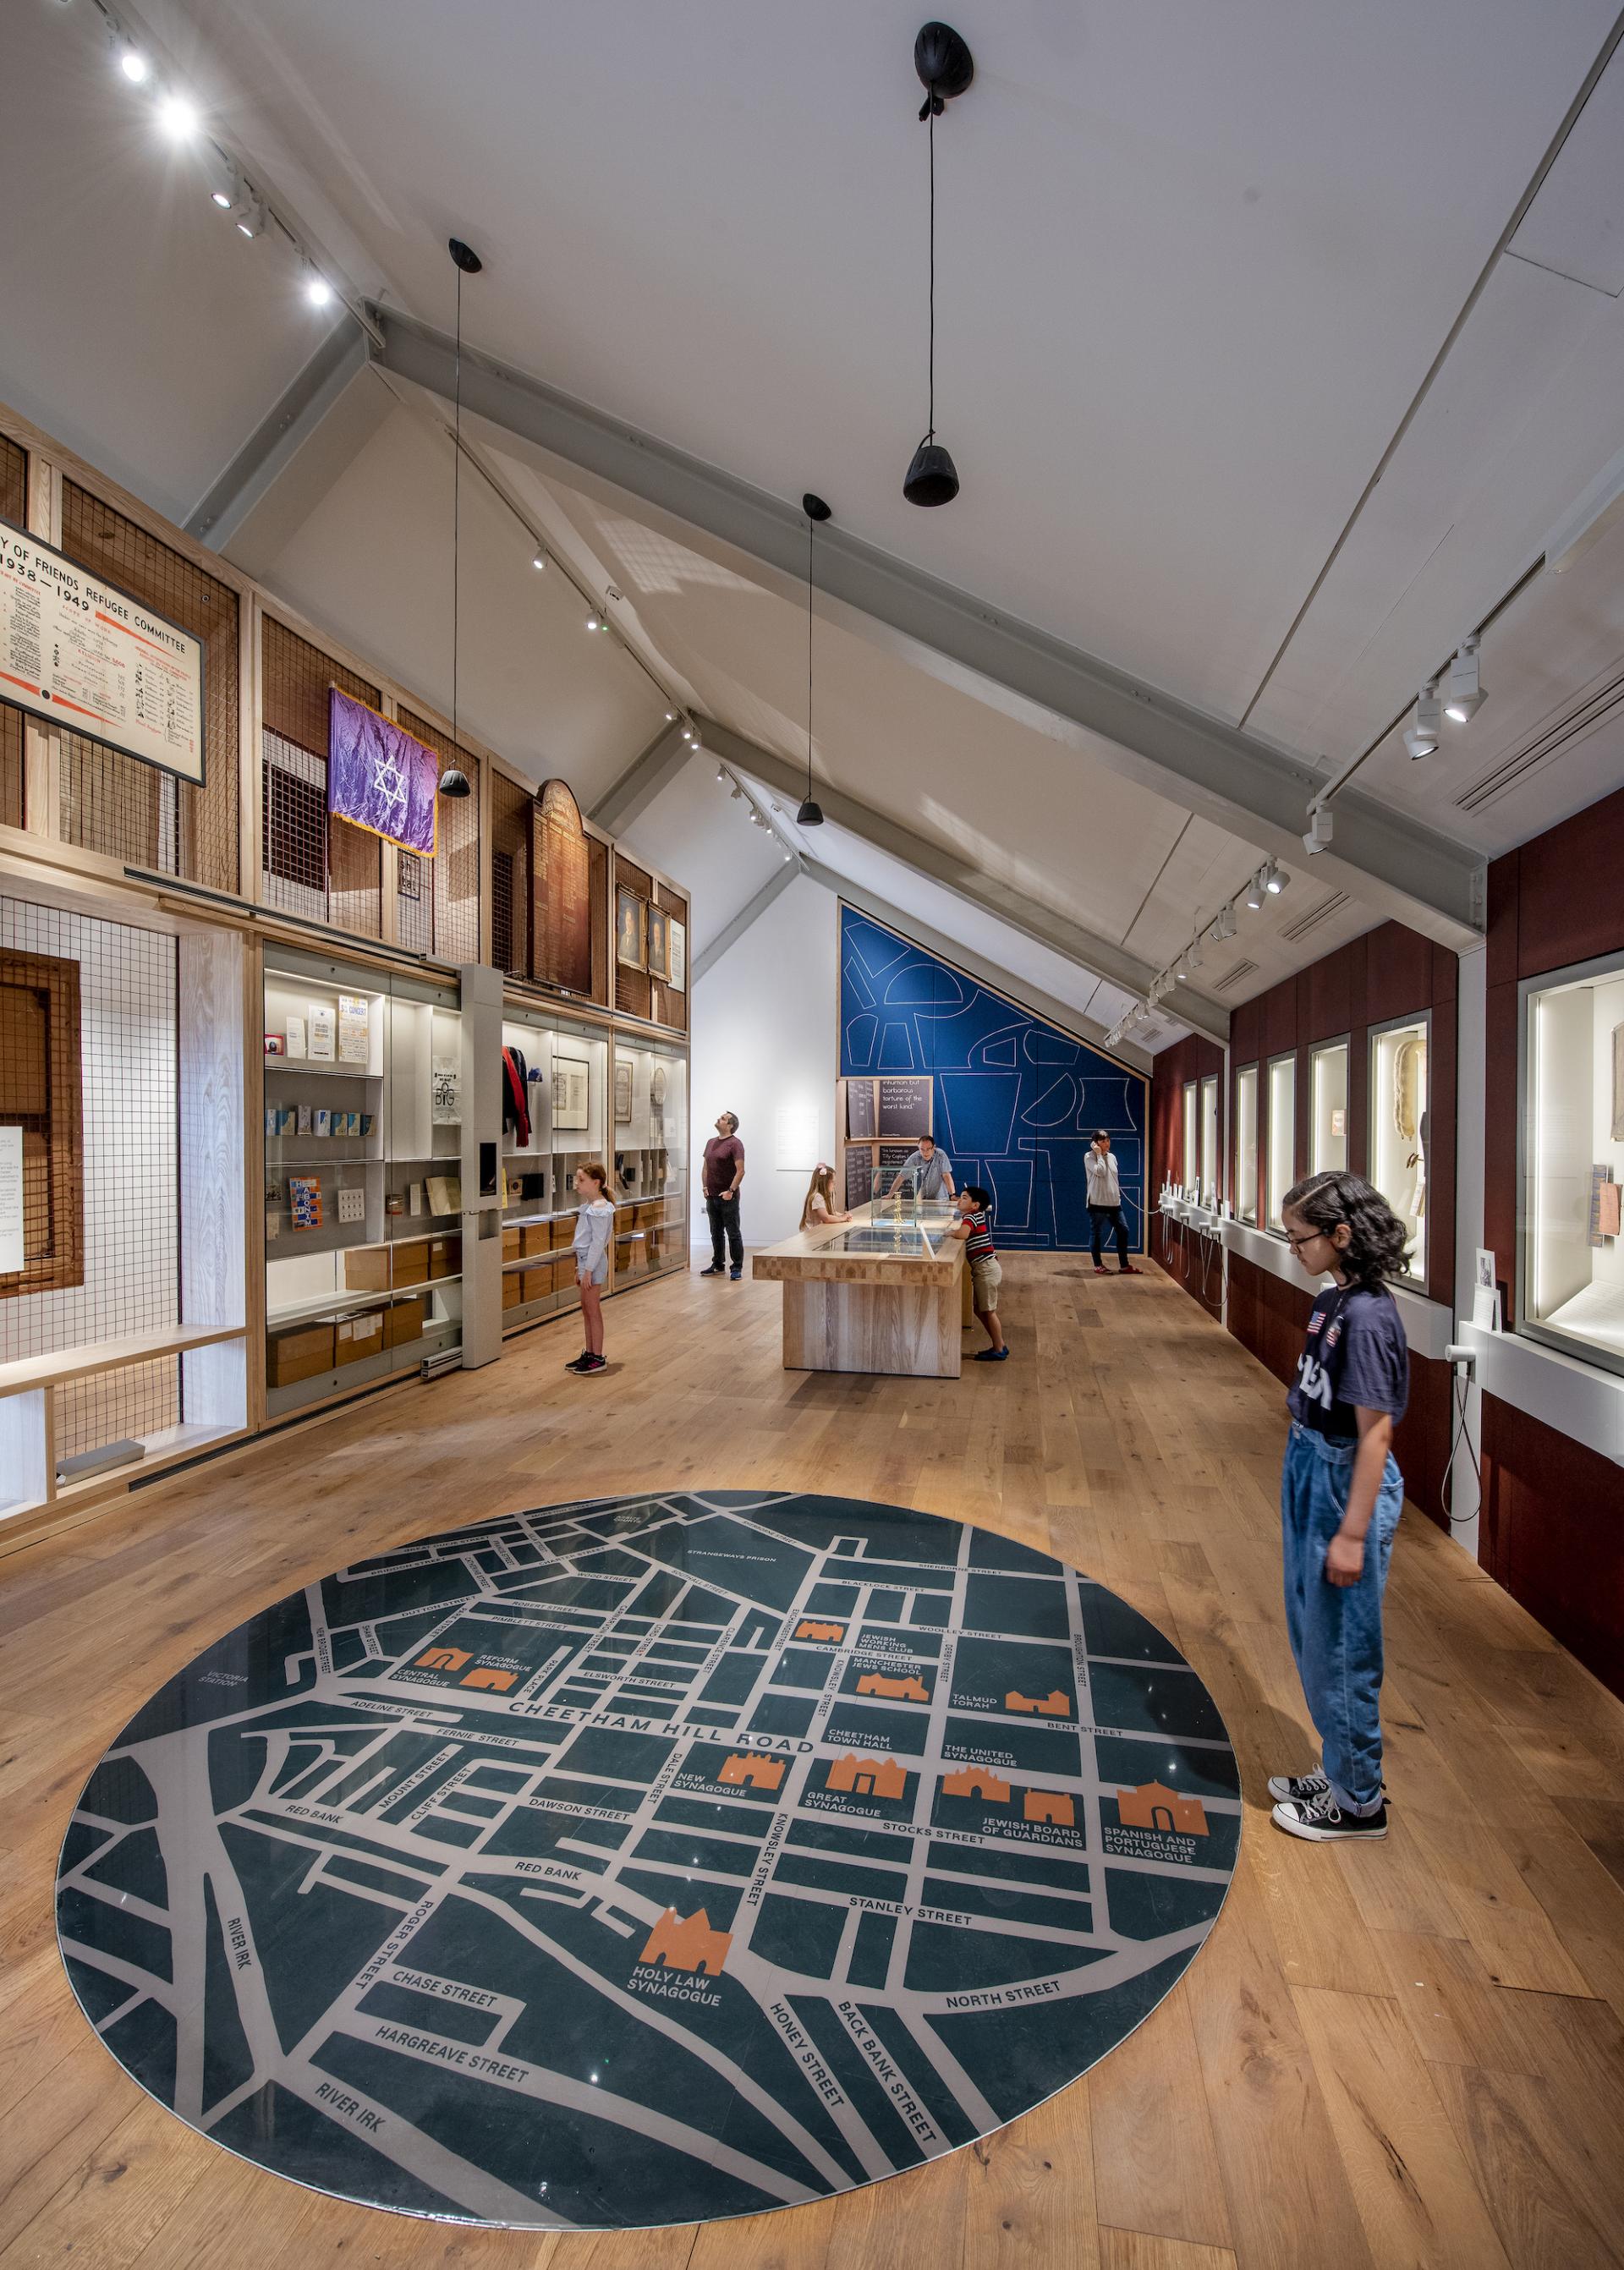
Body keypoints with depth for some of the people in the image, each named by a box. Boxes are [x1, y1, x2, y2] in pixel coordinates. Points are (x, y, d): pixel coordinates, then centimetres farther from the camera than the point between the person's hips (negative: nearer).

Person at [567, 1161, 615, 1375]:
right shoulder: (588, 1206, 11)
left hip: (593, 1262, -9)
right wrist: (580, 1269, 19)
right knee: (586, 1311, 15)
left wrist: (588, 1270, -20)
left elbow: (598, 1242, -20)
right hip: (585, 1260, 9)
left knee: (593, 1311, -1)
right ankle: (588, 1353, 24)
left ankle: (597, 1357, 7)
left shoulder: (599, 1209, -18)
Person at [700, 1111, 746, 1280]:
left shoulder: (735, 1144, -10)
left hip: (728, 1197, -7)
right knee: (716, 1233, 15)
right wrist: (705, 1187, 10)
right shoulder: (711, 1142, 13)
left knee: (733, 1234, -1)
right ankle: (718, 1265, 25)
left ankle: (737, 1268, 4)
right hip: (711, 1196, 7)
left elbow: (740, 1171, -16)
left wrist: (730, 1191, -19)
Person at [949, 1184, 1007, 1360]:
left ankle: (999, 1351, 8)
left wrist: (950, 1232, -14)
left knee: (988, 1311, -1)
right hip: (983, 1269, 10)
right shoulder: (976, 1215, 12)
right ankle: (999, 1346, 22)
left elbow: (962, 1234, -33)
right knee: (979, 1309, 16)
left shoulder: (971, 1217, -16)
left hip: (986, 1268, -10)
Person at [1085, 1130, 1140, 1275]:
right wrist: (1099, 1154, -13)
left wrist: (1118, 1197, 17)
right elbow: (1100, 1172, -22)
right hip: (1097, 1203, -6)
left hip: (1114, 1203, 6)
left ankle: (1124, 1266, 13)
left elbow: (1115, 1179, 19)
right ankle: (1098, 1265, 14)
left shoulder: (1112, 1157, 12)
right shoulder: (1089, 1156, -7)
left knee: (1123, 1230, 5)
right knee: (1097, 1234, 1)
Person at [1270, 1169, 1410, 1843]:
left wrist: (1352, 1533, -18)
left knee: (1341, 1647, 8)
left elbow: (1375, 1432, -21)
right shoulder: (1333, 1300, 3)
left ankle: (1358, 1802, 29)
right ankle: (1339, 1771, 41)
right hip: (1310, 1476, 9)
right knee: (1312, 1635, 21)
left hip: (1346, 1487, -9)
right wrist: (1301, 1492, 17)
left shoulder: (1366, 1315, -23)